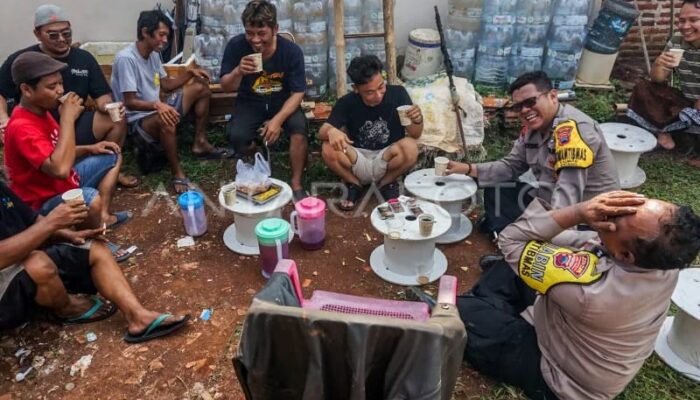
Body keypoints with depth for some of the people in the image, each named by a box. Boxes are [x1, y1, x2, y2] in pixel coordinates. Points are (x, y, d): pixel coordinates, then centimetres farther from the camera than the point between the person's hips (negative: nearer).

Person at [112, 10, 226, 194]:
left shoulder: (153, 54, 6)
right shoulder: (126, 58, -20)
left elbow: (166, 85, 16)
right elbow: (130, 102, -23)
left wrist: (190, 73, 1)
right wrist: (156, 105, -41)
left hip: (158, 111, 9)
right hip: (138, 120, -9)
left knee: (201, 87, 5)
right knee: (166, 120, -43)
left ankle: (200, 143, 6)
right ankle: (177, 173, -28)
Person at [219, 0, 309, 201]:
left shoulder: (292, 51, -20)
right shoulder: (236, 45, -17)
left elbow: (297, 93, -16)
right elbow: (226, 87, -9)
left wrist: (278, 120, -31)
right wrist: (238, 72, -32)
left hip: (282, 102, -1)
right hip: (250, 102, 1)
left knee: (299, 128, -30)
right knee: (237, 137, -25)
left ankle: (296, 184, -13)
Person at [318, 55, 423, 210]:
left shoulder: (397, 93, -14)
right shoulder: (347, 102, -14)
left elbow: (415, 135, -8)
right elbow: (322, 132, -16)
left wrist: (417, 121, -33)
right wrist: (331, 131, -41)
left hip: (387, 160, 0)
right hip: (358, 161, 0)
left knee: (410, 147, -31)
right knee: (328, 148, -27)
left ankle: (386, 184, 0)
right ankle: (354, 185, 2)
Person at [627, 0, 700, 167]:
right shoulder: (677, 41, -3)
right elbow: (657, 80, -1)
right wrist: (658, 64, -21)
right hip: (686, 101, 5)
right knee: (643, 88, -7)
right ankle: (663, 132, -13)